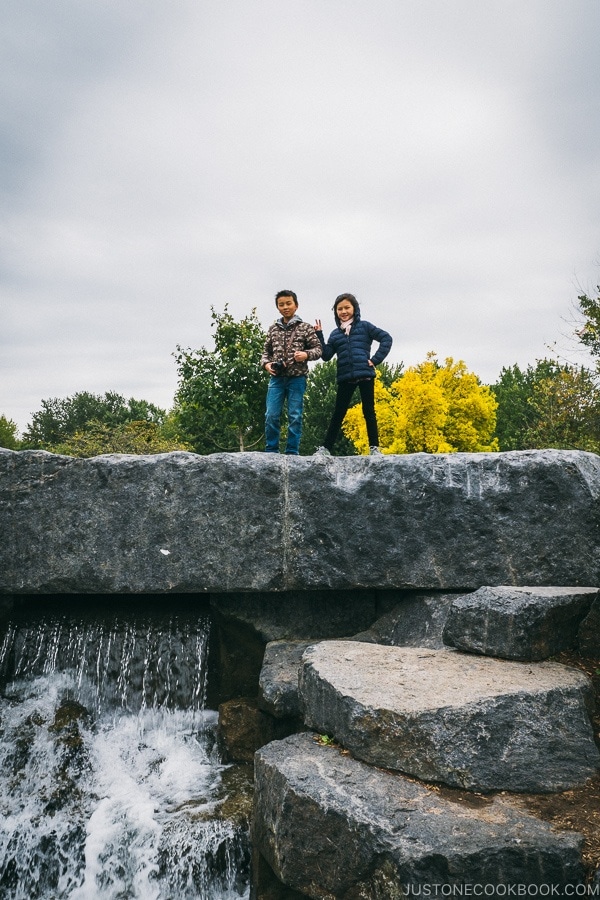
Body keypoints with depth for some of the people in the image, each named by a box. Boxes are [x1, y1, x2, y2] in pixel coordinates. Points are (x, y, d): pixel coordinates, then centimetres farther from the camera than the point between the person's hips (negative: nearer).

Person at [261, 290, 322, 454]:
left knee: (295, 417, -1)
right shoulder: (273, 329, 12)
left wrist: (306, 354, -18)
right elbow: (266, 351, 16)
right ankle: (271, 451, 9)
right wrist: (266, 363, -4)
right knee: (271, 415, -2)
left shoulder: (305, 328, 3)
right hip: (276, 378, 2)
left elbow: (318, 349, 2)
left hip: (297, 379, -2)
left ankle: (292, 453, 6)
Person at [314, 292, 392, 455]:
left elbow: (386, 338, 1)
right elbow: (326, 355, 6)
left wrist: (376, 359, -5)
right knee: (338, 413, 4)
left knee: (368, 411, 3)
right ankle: (326, 448, 7)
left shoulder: (364, 326, 6)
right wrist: (319, 335, 0)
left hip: (365, 375, -2)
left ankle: (374, 447, 9)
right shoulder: (335, 334, 14)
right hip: (345, 378, 2)